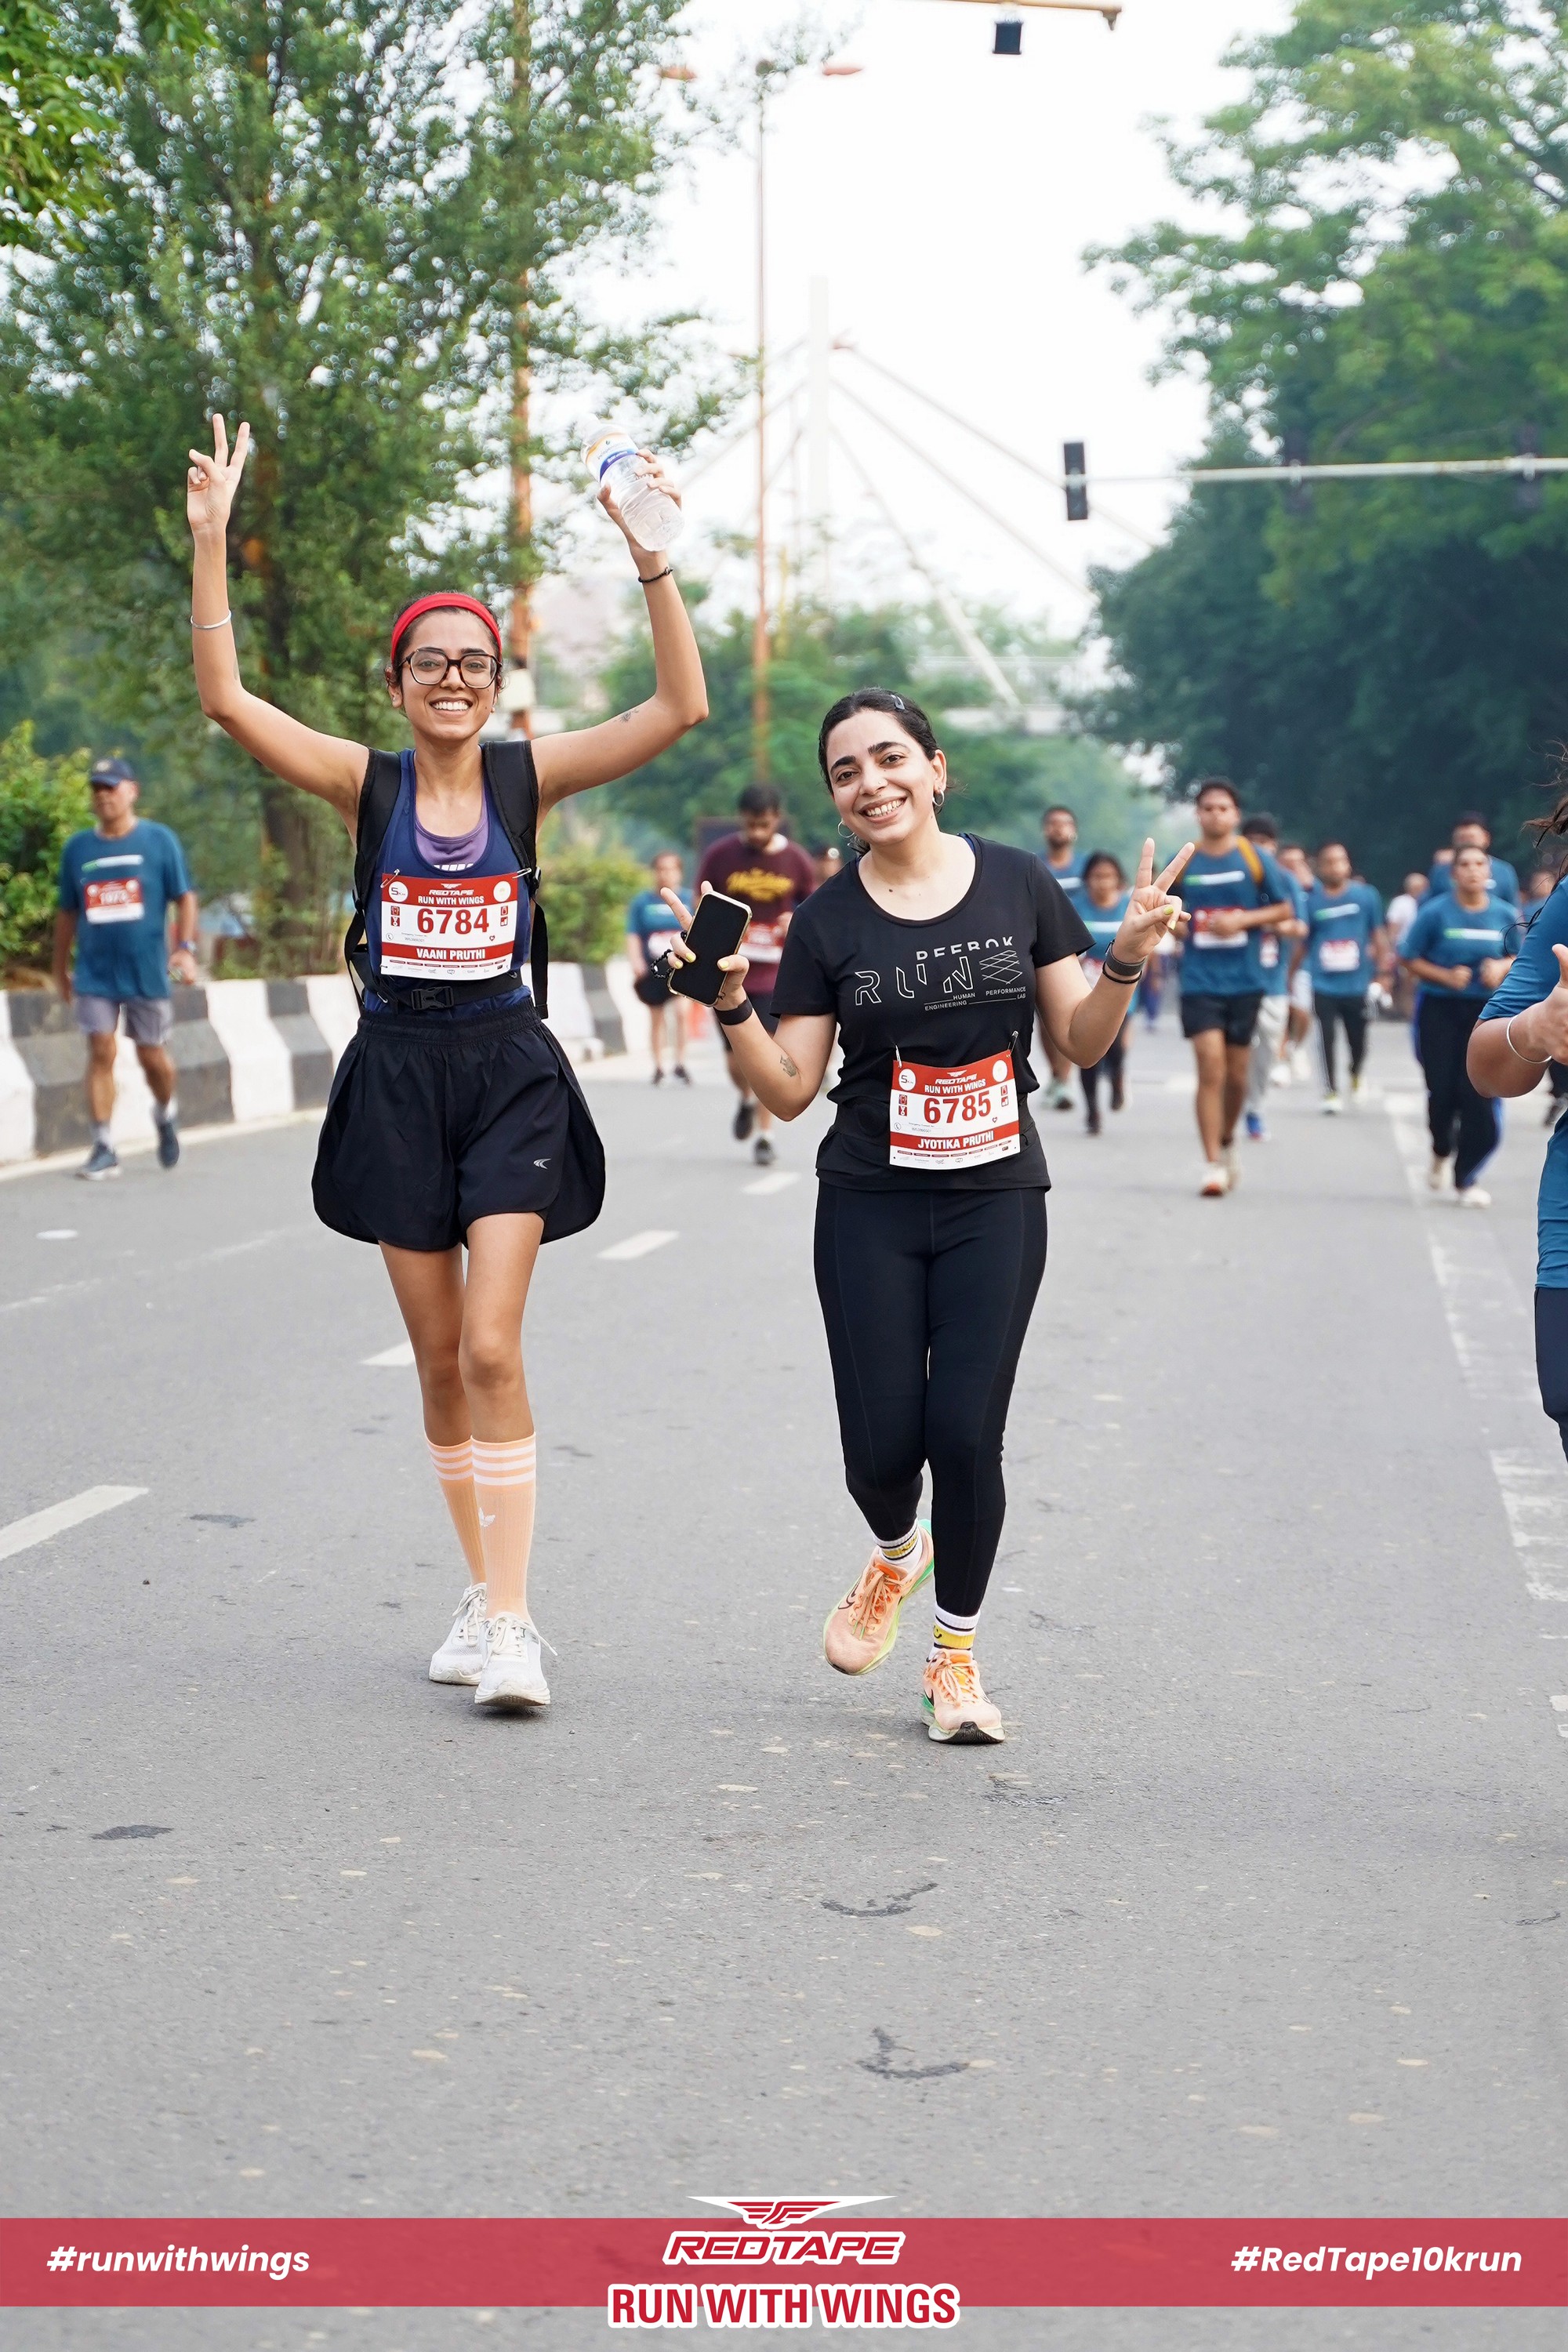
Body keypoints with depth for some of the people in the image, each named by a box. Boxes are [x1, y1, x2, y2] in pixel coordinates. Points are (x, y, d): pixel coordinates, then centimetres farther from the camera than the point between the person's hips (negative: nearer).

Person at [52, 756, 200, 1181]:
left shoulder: (159, 841, 0)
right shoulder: (77, 849, 7)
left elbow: (184, 898, 2)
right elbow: (67, 911, 14)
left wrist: (185, 948, -10)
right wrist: (61, 967, 17)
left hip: (148, 970, -1)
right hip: (95, 973, 1)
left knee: (152, 1055, 8)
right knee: (101, 1053, -6)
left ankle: (166, 1113, 38)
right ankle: (103, 1148, -3)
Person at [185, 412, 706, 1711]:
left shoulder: (529, 776, 1)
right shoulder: (368, 782, 2)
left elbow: (680, 706, -7)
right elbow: (225, 696, -8)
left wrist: (651, 558, -15)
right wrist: (212, 541, -15)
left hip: (511, 1075, -2)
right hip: (399, 1075, 2)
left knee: (492, 1348, -13)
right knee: (440, 1359, 8)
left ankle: (513, 1625, -12)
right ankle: (485, 1595, 22)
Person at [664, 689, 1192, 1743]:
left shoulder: (1018, 885, 1)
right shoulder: (829, 920, 1)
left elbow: (1081, 1043, 4)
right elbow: (790, 1090, 0)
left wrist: (1126, 959, -12)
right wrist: (733, 1005, -15)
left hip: (996, 1201, 0)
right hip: (870, 1209, 1)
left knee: (965, 1431, -9)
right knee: (883, 1443, -4)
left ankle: (957, 1655, 12)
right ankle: (897, 1554, 35)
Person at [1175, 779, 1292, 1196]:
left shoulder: (1255, 859, 0)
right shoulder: (1184, 862, 2)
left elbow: (1286, 910, 2)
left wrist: (1243, 920, -11)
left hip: (1244, 980, 1)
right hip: (1200, 981, -1)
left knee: (1236, 1074, 10)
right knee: (1211, 1068, -13)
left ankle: (1226, 1143, 37)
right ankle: (1213, 1166, -10)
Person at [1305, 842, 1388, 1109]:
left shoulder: (1366, 896, 0)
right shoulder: (1311, 899, 0)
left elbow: (1378, 935, 7)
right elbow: (1302, 941, 9)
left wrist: (1381, 971, 3)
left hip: (1357, 984, 1)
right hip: (1323, 985, -1)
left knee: (1358, 1038, 9)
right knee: (1328, 1039, -4)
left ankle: (1356, 1075, 40)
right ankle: (1331, 1092, 8)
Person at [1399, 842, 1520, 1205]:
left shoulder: (1505, 915, 0)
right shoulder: (1435, 912, -7)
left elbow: (1518, 956, 14)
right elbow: (1409, 958, -2)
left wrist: (1502, 967, -9)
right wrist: (1446, 976, -16)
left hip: (1485, 1012, 1)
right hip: (1439, 1010, -1)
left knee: (1479, 1095, -7)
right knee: (1442, 1091, -2)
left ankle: (1467, 1179, 5)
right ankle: (1441, 1154, 31)